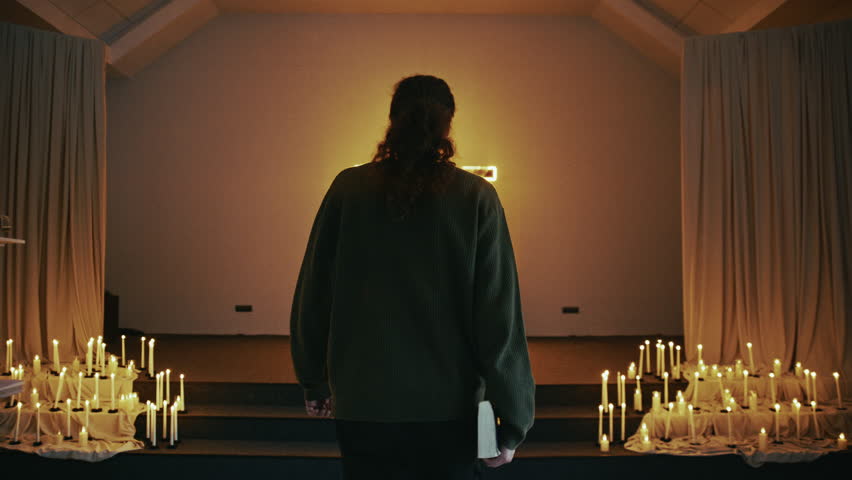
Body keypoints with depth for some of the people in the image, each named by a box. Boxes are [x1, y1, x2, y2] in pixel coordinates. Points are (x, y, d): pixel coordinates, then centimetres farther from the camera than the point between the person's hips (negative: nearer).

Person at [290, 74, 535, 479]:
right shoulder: (476, 197, -7)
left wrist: (315, 383, 14)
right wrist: (512, 421, -4)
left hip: (362, 405, 2)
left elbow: (311, 298, 1)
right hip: (450, 411, -1)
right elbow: (499, 318, -11)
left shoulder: (348, 188, -3)